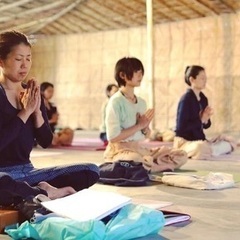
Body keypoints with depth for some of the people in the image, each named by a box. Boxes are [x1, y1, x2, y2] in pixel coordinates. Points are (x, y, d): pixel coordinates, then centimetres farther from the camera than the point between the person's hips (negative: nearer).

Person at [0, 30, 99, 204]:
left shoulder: (32, 92, 8)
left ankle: (37, 194, -16)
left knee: (91, 170, -6)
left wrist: (37, 111, -9)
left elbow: (46, 142, 5)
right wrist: (25, 112, -17)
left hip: (27, 171, 7)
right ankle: (46, 194, -17)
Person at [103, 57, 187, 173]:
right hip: (119, 151, -8)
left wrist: (145, 126, -7)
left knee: (181, 156, -5)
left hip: (139, 149, 8)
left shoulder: (142, 102, 11)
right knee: (137, 160, -43)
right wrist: (139, 125, -11)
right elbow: (113, 137, -17)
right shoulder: (116, 101, -11)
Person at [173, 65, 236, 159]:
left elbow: (206, 125, 15)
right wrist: (201, 119, -15)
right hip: (184, 141, -10)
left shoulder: (203, 98, 10)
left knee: (230, 143, 7)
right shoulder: (186, 99, -14)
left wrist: (206, 119, -7)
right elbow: (181, 127, -19)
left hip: (200, 140, 10)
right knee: (200, 148, -41)